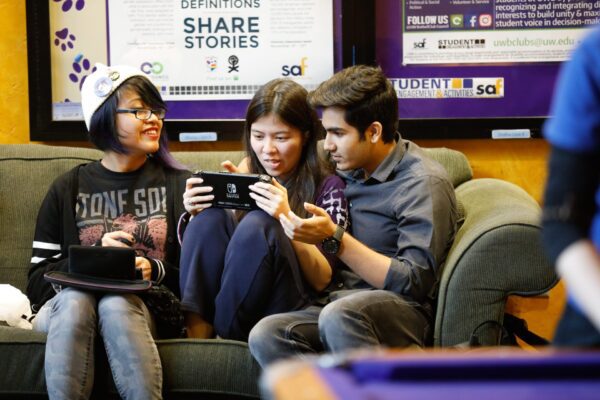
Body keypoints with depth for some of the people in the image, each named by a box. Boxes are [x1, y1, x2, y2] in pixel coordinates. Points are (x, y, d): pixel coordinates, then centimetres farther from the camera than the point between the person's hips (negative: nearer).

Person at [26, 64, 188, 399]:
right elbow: (39, 279, 9)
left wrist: (155, 270, -12)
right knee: (74, 297, -34)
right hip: (68, 306, 1)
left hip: (148, 306, -1)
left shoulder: (178, 184, 12)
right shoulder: (69, 189, 14)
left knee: (116, 303, -35)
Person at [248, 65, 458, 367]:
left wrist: (334, 238, -15)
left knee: (338, 315, -37)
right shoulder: (349, 175, 16)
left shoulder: (423, 183, -4)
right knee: (265, 335, -23)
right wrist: (291, 224, 5)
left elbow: (415, 283, -13)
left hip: (405, 312, -6)